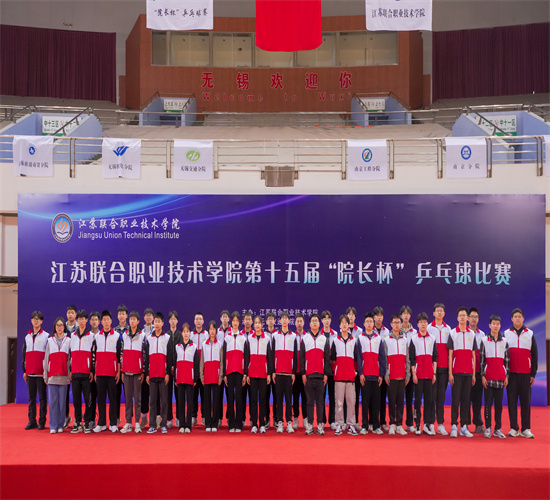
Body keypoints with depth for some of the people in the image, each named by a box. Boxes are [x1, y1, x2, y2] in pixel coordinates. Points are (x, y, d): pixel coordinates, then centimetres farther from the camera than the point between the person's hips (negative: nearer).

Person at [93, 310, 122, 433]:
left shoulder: (116, 336, 4)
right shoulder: (97, 336, 11)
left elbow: (119, 355, 3)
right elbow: (95, 356, 13)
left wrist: (118, 372, -2)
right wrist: (94, 372, 8)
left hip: (112, 372, -2)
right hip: (100, 372, 2)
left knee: (112, 397, -1)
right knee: (101, 398, 4)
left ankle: (113, 424, 3)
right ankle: (101, 423, 9)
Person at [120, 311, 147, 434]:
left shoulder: (142, 335, 2)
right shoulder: (124, 335, 12)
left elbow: (145, 354, 0)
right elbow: (122, 353, 13)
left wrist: (143, 372, -5)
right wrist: (121, 371, 9)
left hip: (137, 371, -3)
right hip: (126, 370, 3)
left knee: (137, 396, -1)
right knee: (127, 397, 5)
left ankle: (137, 423, 4)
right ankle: (128, 423, 9)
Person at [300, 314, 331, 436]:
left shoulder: (324, 339, 11)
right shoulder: (305, 338, 9)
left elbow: (327, 358, 9)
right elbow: (301, 357, 7)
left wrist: (326, 374, 1)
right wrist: (303, 373, -1)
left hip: (320, 375, 0)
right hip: (308, 375, 0)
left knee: (320, 400, 1)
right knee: (310, 401, 1)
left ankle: (320, 425, 4)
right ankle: (309, 425, 5)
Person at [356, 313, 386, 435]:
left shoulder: (379, 339, 10)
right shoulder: (360, 338, 6)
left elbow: (382, 357, 8)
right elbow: (358, 357, 2)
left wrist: (381, 374, 1)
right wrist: (360, 373, -6)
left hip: (376, 375, 1)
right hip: (365, 375, -1)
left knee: (376, 401, 2)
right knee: (365, 401, -1)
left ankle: (376, 426, 7)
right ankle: (365, 426, 3)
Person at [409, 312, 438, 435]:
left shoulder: (432, 339, 10)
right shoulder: (414, 339, 3)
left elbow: (435, 357, 10)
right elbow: (411, 358, 1)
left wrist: (434, 373, 3)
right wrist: (413, 373, -6)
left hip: (429, 374, 2)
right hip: (418, 373, -2)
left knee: (428, 398, 1)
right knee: (418, 398, -1)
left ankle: (428, 425, 4)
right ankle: (417, 425, 4)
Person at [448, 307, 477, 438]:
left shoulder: (472, 334, 10)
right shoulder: (452, 333, 2)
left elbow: (473, 355, 12)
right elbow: (450, 354, 1)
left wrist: (474, 374, 7)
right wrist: (450, 373, -5)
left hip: (468, 372, 3)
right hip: (456, 372, -3)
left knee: (466, 399, 4)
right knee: (455, 399, -3)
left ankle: (464, 426, 9)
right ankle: (454, 426, 3)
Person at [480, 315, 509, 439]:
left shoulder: (504, 342, 9)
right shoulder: (484, 341, 3)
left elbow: (507, 360, 11)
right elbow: (481, 359, 1)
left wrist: (507, 376, 5)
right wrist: (482, 375, -4)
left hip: (500, 377, 2)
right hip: (488, 377, -2)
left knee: (499, 403, 4)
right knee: (488, 403, -1)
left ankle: (498, 429, 9)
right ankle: (488, 428, 5)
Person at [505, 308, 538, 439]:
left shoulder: (530, 334, 9)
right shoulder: (506, 334, 8)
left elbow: (534, 354, 9)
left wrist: (533, 374, 3)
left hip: (525, 374, 0)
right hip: (511, 373, 0)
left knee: (525, 401, 0)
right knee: (511, 401, 0)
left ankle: (526, 429, 5)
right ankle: (514, 428, 5)